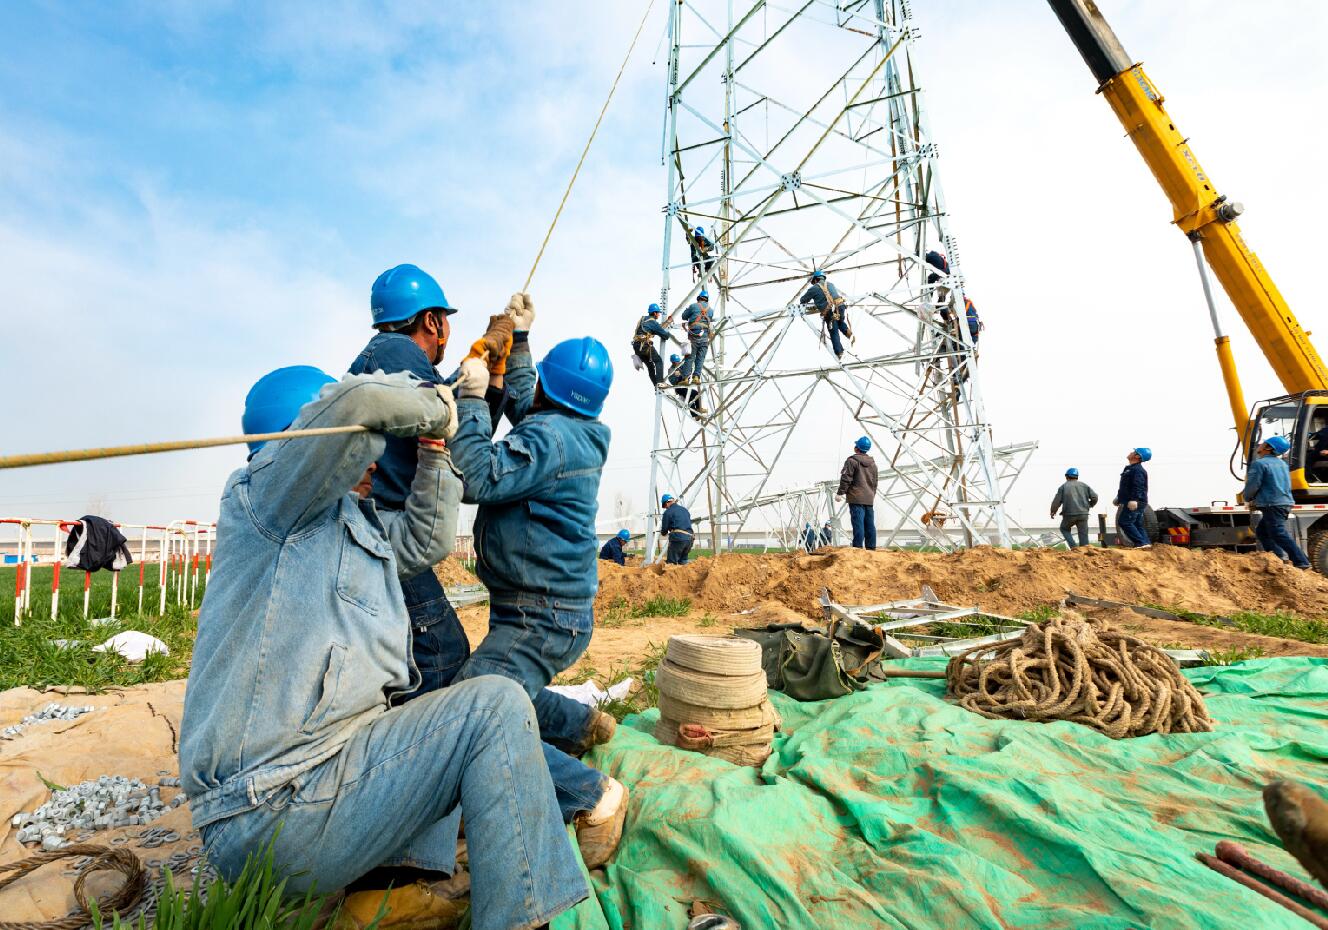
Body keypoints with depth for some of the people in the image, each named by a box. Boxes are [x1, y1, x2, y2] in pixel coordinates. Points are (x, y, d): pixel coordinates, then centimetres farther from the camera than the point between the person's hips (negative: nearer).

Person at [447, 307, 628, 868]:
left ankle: (592, 797, -12)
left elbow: (478, 479, -27)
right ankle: (583, 725, 40)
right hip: (551, 612, 11)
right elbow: (522, 405, 29)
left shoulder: (551, 436, -20)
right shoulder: (573, 433, 10)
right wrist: (519, 338, 29)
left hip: (542, 620, -11)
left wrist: (471, 396, -18)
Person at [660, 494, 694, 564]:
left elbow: (664, 530, 4)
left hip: (677, 538, -7)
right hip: (689, 539, 7)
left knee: (671, 563, -5)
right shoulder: (685, 510, 22)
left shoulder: (668, 512, 2)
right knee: (683, 562, 15)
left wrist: (665, 533, 28)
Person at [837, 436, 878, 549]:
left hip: (856, 498, -7)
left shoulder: (852, 461, -6)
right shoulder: (872, 463, 18)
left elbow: (846, 479, -11)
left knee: (858, 524, -11)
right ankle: (871, 548, 10)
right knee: (870, 525, 9)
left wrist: (840, 493, -3)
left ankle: (858, 548, -13)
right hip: (869, 499, 7)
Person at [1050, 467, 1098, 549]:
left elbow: (1056, 501, -3)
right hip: (1083, 514, 2)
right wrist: (1090, 505, 24)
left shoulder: (1063, 487, 3)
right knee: (1083, 535, 7)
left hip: (1069, 514, -2)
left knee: (1064, 529, 22)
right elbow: (1094, 497, 5)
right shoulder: (1084, 485, 12)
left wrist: (1053, 511, 12)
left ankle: (1073, 546, 6)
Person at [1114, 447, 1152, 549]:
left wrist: (1134, 499, -36)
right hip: (1137, 503, 11)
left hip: (1133, 503, -11)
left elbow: (1137, 487, -26)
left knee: (1124, 522, -14)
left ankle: (1141, 542, -15)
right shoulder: (1130, 469, 21)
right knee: (1137, 524, 12)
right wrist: (1119, 498, 34)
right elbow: (1125, 487, 30)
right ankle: (1145, 543, 12)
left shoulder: (1137, 470, -13)